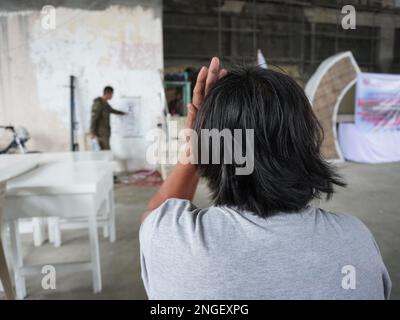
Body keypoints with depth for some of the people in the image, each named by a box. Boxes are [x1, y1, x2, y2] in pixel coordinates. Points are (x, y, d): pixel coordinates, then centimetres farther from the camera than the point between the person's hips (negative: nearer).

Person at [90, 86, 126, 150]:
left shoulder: (105, 103, 14)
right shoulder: (98, 103, -15)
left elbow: (111, 110, 35)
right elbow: (93, 118, -19)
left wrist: (122, 113, 49)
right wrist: (92, 132, -22)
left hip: (105, 131, 9)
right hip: (101, 132, -9)